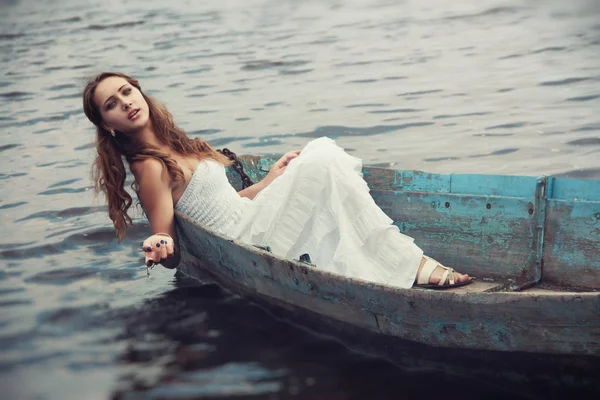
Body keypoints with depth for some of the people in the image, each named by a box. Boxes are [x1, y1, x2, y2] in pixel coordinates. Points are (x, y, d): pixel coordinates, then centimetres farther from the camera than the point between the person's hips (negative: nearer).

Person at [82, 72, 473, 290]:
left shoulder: (175, 148, 17)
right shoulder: (151, 168, -12)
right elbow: (172, 253, -15)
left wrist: (270, 180, 16)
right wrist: (160, 249, -36)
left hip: (248, 222, 9)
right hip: (248, 245, -9)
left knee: (324, 149, -2)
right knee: (321, 164, -20)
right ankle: (410, 265, -20)